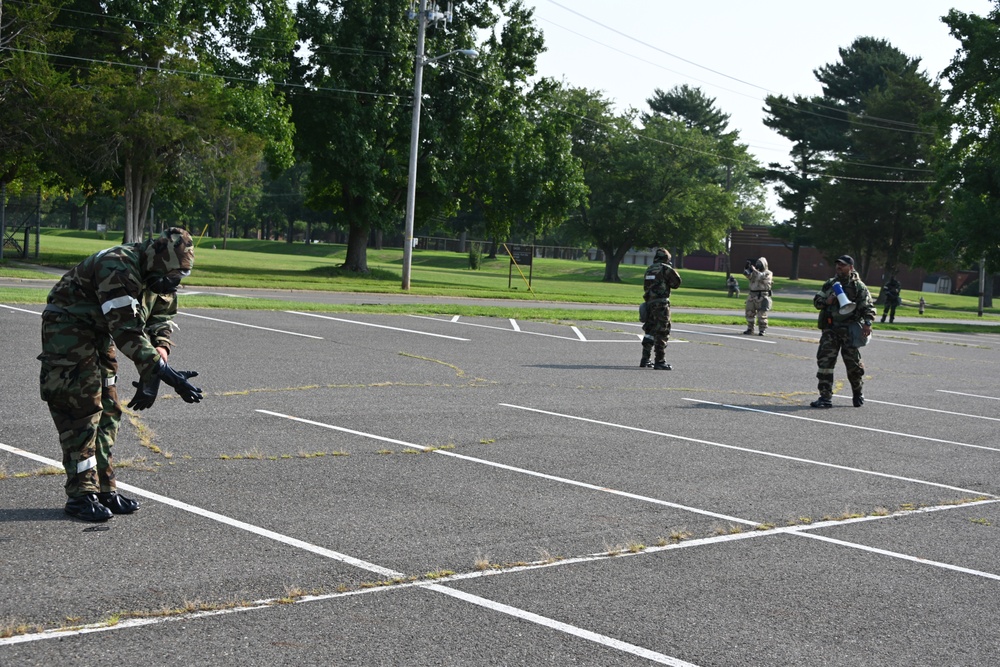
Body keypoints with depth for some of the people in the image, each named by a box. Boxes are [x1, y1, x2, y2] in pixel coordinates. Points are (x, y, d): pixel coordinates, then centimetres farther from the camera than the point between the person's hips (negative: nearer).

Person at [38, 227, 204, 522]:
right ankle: (80, 494, -8)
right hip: (66, 328, -9)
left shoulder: (162, 279, -1)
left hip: (99, 333, 9)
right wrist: (165, 373, -36)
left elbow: (160, 330, 0)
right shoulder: (118, 267, -30)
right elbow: (127, 331, -34)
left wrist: (151, 378, -16)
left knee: (107, 411, 7)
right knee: (82, 409, -12)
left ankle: (104, 489, 14)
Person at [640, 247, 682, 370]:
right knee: (662, 332, -4)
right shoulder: (666, 269, -7)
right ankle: (659, 361, -6)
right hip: (661, 304, -7)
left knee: (649, 331, 16)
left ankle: (645, 359, 19)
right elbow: (676, 283, -1)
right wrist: (674, 273, 13)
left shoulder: (649, 269, 14)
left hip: (649, 303, 7)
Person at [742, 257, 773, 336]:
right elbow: (747, 274, 0)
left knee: (762, 314, -6)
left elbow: (762, 276, -21)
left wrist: (754, 270, -21)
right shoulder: (755, 272, 15)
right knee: (749, 313, 7)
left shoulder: (768, 273, -1)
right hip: (752, 296, 6)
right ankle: (750, 329, 17)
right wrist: (747, 267, -16)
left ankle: (762, 330, 0)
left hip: (761, 296, -6)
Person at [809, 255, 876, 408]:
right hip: (830, 328, 3)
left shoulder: (858, 286, -1)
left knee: (853, 362, 5)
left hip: (849, 330, -3)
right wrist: (826, 301, -6)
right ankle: (825, 397, -2)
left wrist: (868, 323, -18)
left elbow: (868, 307, -3)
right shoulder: (830, 284, 11)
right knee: (824, 361, -5)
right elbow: (816, 300, 16)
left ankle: (858, 393, 27)